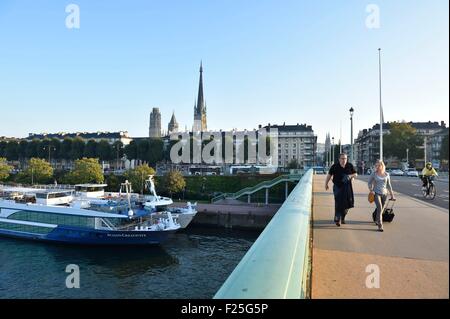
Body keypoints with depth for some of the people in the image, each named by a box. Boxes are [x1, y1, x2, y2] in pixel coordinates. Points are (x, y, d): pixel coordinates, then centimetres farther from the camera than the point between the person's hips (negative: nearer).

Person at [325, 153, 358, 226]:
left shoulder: (350, 166, 2)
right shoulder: (334, 166, -4)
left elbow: (355, 174, 9)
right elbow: (329, 175, 3)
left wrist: (351, 176, -13)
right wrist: (326, 184, 4)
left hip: (347, 187, 3)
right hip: (338, 187, -3)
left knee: (347, 203, 6)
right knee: (338, 203, -7)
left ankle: (342, 217, 28)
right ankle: (337, 219, 2)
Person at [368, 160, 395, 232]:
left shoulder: (386, 175, 5)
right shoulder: (374, 174, -1)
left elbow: (389, 185, 12)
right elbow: (369, 182, 8)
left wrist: (392, 195, 12)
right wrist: (371, 190, -8)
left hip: (384, 194, 3)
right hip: (376, 193, -3)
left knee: (382, 209, 12)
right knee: (379, 208, -18)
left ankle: (377, 220, 38)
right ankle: (380, 225, -16)